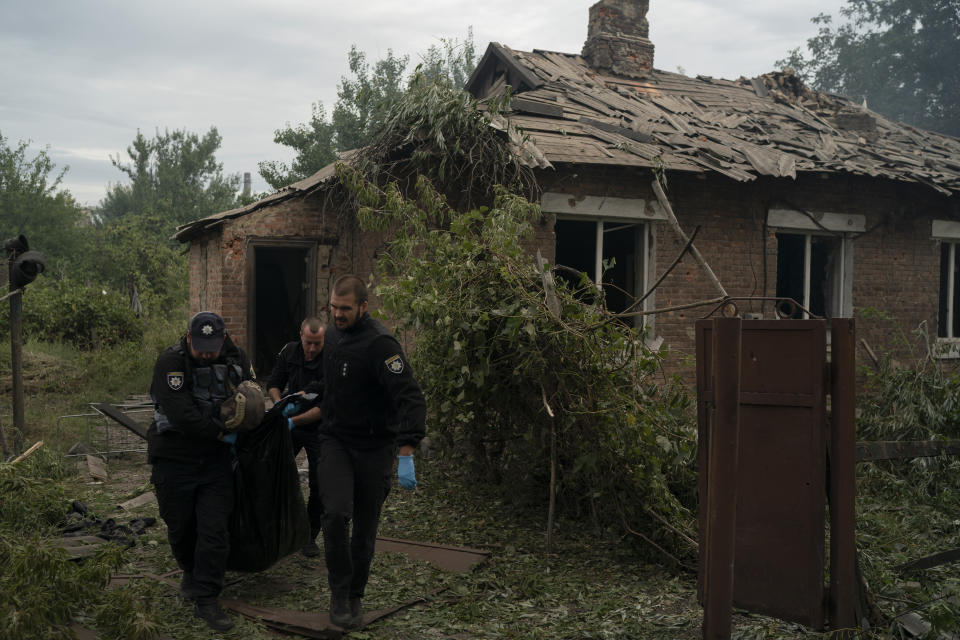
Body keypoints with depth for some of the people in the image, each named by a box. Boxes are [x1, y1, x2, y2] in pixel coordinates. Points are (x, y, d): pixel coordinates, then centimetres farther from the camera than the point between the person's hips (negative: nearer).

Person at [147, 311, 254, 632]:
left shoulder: (236, 359, -1)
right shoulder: (170, 362, -17)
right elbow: (182, 416, -25)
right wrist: (222, 434, -18)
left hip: (215, 460, 3)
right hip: (175, 459, -2)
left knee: (215, 530, -3)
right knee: (180, 527, 13)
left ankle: (206, 600, 7)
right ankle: (191, 571, 42)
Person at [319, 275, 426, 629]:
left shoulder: (380, 343, -21)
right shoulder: (332, 334, 4)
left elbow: (411, 399, -28)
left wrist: (406, 455, -34)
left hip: (373, 447, -4)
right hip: (335, 440, 4)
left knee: (365, 527, 7)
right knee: (336, 513, -18)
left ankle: (355, 595, 29)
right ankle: (339, 591, 1)